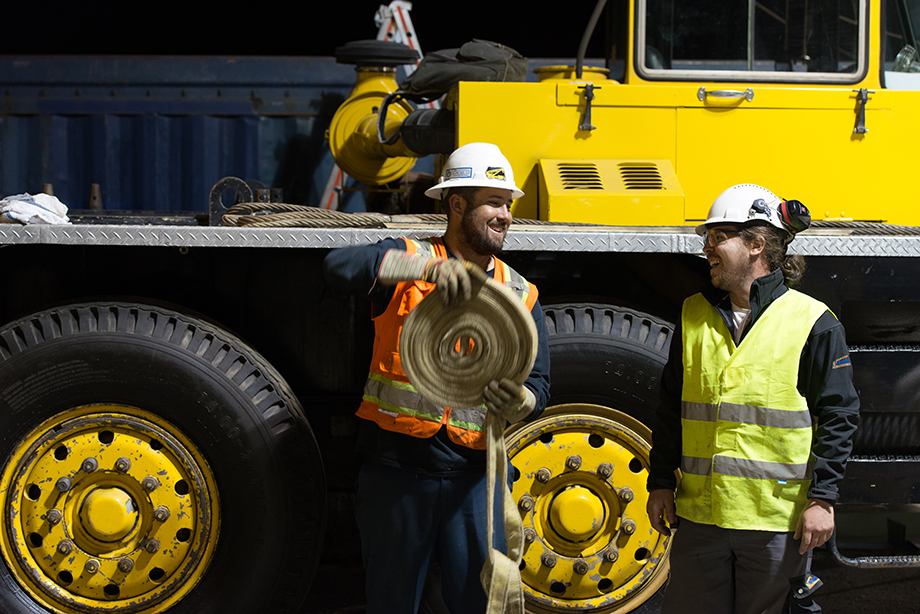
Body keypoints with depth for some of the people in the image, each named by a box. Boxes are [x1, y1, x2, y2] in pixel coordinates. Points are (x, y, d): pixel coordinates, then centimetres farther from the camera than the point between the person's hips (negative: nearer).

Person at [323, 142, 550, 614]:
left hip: (473, 475, 3)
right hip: (396, 469, -2)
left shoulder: (520, 294, 10)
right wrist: (429, 267, -35)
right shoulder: (408, 263, -2)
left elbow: (538, 385, 5)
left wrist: (518, 404, -20)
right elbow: (340, 267, -23)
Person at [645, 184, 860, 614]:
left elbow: (838, 417, -4)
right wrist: (660, 482, 10)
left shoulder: (812, 323, -4)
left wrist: (822, 499, -9)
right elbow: (671, 407, 14)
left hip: (777, 520, -4)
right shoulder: (694, 316, 9)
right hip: (699, 515, 4)